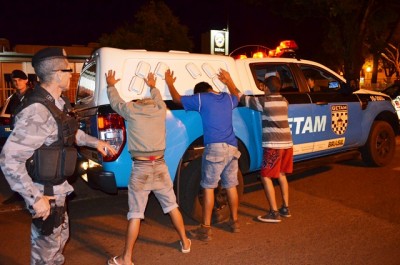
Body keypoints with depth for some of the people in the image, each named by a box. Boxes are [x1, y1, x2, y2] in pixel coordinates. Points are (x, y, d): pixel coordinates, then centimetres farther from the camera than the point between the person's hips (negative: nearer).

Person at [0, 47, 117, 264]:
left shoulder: (55, 104, 2)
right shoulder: (38, 112, -29)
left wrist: (95, 142, 24)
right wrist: (35, 198, -28)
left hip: (55, 189, 9)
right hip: (45, 193, -9)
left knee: (60, 236, 27)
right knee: (48, 245, 9)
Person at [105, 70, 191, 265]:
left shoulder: (131, 111, -1)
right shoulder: (160, 110, 7)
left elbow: (115, 101, 17)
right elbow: (158, 99, 30)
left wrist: (111, 85, 36)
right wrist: (153, 87, 49)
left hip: (141, 168, -3)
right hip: (160, 166, 3)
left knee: (135, 214, 0)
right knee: (172, 206, 18)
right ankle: (185, 242, 32)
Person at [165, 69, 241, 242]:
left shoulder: (201, 98, 1)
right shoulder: (228, 98, 16)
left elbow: (177, 99, 11)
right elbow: (237, 97, 41)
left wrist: (170, 83, 27)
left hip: (215, 148, -6)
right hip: (232, 148, 6)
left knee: (208, 188, 0)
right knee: (231, 186, 16)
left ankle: (205, 229, 3)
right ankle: (234, 222, 27)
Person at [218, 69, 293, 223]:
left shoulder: (264, 101, -11)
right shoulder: (284, 102, 11)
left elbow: (240, 97, -5)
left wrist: (229, 82, 5)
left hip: (273, 146, -8)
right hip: (287, 144, 8)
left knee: (266, 177, 1)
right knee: (281, 175, 20)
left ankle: (274, 213, 0)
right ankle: (285, 208, 25)